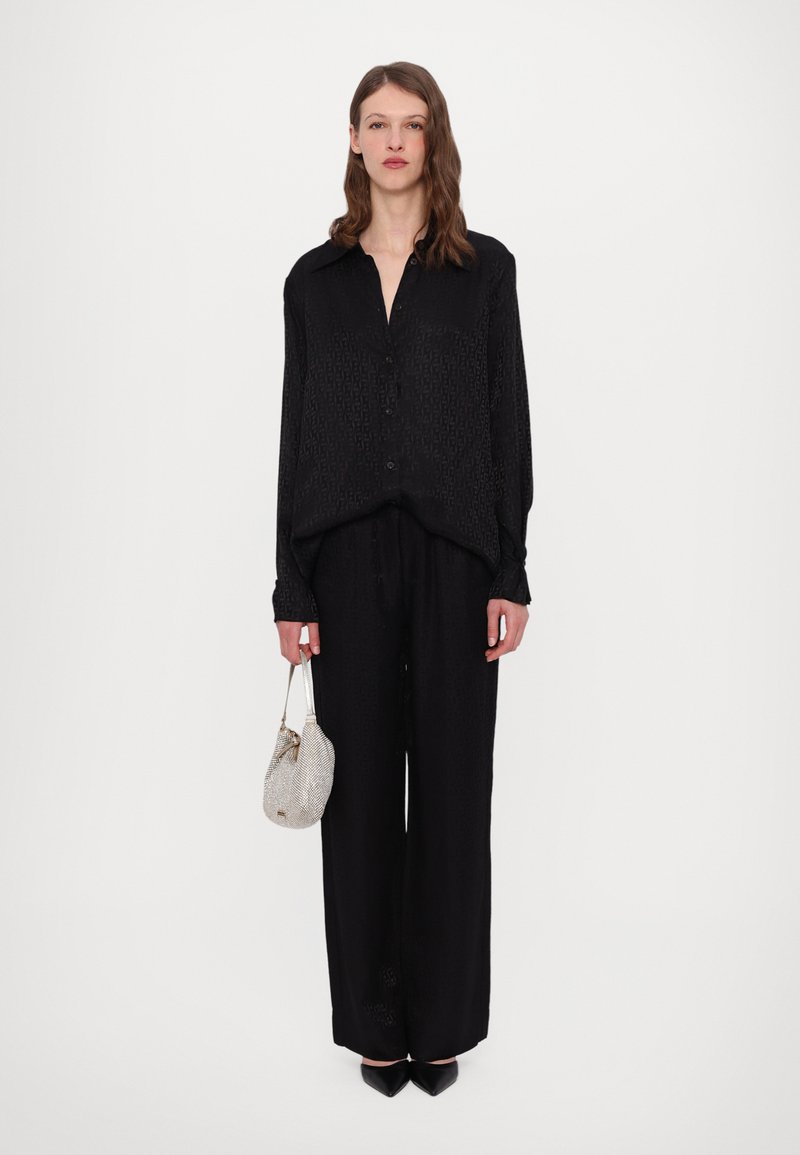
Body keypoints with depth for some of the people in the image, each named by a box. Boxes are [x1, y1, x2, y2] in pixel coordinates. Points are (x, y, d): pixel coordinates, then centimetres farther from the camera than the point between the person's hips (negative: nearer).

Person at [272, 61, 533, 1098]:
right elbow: (297, 433, 6)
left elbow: (508, 422, 3)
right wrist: (291, 591, 1)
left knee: (452, 783, 5)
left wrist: (511, 573, -4)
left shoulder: (485, 268, 6)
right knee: (360, 785, 6)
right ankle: (374, 1020, 23)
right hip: (348, 552, 1)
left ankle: (442, 1018, 22)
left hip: (454, 552, -1)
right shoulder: (315, 278, 10)